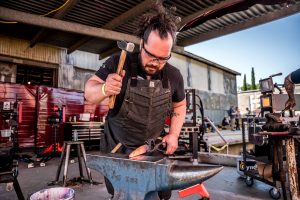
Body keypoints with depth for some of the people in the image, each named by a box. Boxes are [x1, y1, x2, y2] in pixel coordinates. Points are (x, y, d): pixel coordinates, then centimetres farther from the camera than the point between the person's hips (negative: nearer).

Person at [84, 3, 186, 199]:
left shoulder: (174, 76, -8)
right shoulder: (119, 63, -18)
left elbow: (180, 105, 8)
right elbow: (89, 91, -12)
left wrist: (174, 134, -3)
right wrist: (104, 89, -34)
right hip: (117, 149, -2)